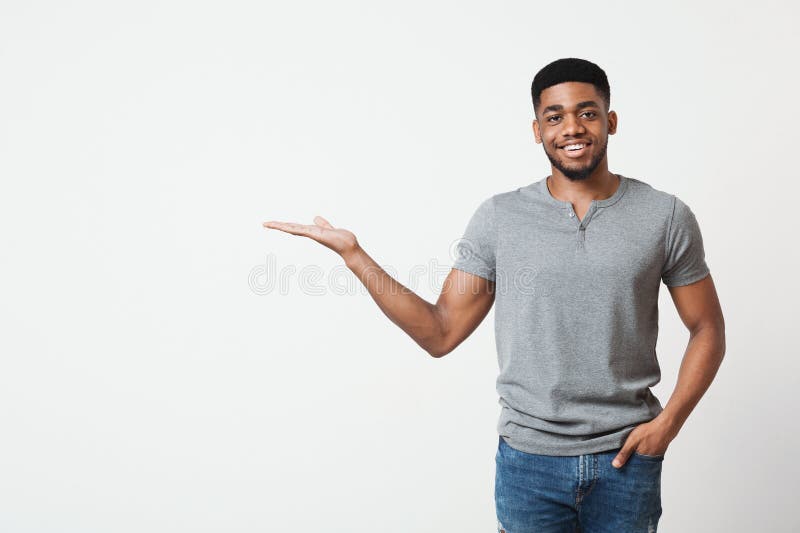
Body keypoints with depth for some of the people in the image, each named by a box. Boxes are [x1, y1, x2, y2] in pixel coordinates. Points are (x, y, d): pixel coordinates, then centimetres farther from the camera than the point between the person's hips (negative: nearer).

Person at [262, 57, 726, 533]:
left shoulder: (665, 216, -2)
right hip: (529, 458, 0)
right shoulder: (499, 218, -2)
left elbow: (708, 330, 5)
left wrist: (670, 421, -8)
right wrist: (355, 256, -10)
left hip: (625, 458, 1)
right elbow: (441, 333, -3)